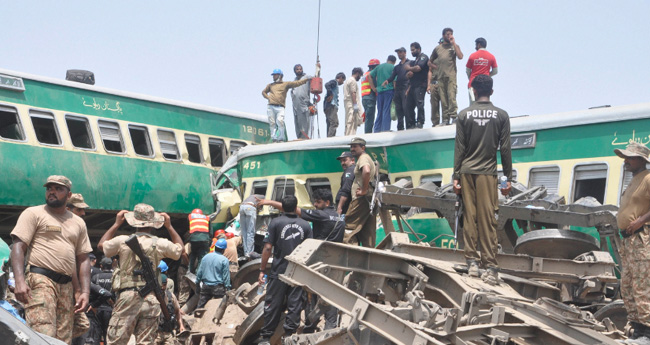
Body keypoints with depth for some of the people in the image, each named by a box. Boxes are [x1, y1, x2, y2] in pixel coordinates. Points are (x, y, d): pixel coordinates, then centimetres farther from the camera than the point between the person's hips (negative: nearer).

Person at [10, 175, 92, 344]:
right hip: (40, 280, -5)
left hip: (67, 286, 5)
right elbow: (18, 247, -3)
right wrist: (19, 281, -17)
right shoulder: (33, 213, 7)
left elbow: (83, 259, 20)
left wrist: (85, 292, 9)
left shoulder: (78, 222, 21)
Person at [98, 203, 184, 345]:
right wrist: (169, 226, 28)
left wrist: (117, 224, 27)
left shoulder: (123, 241, -1)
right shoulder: (160, 244, 1)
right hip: (151, 299, 1)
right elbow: (180, 249, 22)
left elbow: (101, 245, 20)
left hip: (127, 296, -1)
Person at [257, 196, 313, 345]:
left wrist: (262, 270, -2)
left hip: (279, 271, -2)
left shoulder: (276, 223, -4)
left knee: (273, 304, 4)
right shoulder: (305, 225, 4)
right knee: (294, 305, 6)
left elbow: (268, 248, -8)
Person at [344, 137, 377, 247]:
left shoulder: (363, 158, -7)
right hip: (370, 200, 10)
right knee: (368, 233, 8)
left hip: (362, 198, -10)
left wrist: (364, 190, -23)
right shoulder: (369, 158, 25)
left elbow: (366, 171, -29)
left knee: (348, 228, -11)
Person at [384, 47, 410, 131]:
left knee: (406, 108, -16)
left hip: (406, 89, -6)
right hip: (398, 91, 6)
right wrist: (387, 81, -10)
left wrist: (409, 89, -16)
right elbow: (392, 77, 12)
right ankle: (400, 129, 3)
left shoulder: (410, 63, 7)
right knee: (398, 110, 2)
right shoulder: (397, 67, 25)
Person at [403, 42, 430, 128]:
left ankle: (420, 123, -20)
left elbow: (418, 68, -15)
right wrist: (409, 73, -1)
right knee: (409, 106, 1)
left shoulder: (423, 57, 2)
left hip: (420, 85, -8)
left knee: (419, 103, -19)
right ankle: (410, 125, 2)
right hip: (412, 86, 8)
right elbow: (407, 75, 24)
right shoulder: (413, 62, 28)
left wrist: (408, 68, 3)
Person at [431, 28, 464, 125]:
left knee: (451, 97, -15)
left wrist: (453, 44, -5)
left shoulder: (454, 46, 11)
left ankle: (453, 117, -16)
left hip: (451, 76, -3)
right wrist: (435, 66, 10)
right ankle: (445, 119, 5)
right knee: (443, 99, 2)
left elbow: (460, 57, -8)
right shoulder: (437, 48, 18)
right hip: (440, 76, 3)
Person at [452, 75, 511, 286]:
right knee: (488, 219, -2)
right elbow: (505, 149, 3)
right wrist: (507, 178, 7)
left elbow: (459, 148, 3)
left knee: (469, 217, 5)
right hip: (488, 173, -1)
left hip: (467, 172, 1)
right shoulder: (501, 115, 4)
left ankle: (472, 262, 5)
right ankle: (491, 266, -4)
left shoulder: (464, 114, 4)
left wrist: (456, 176, 6)